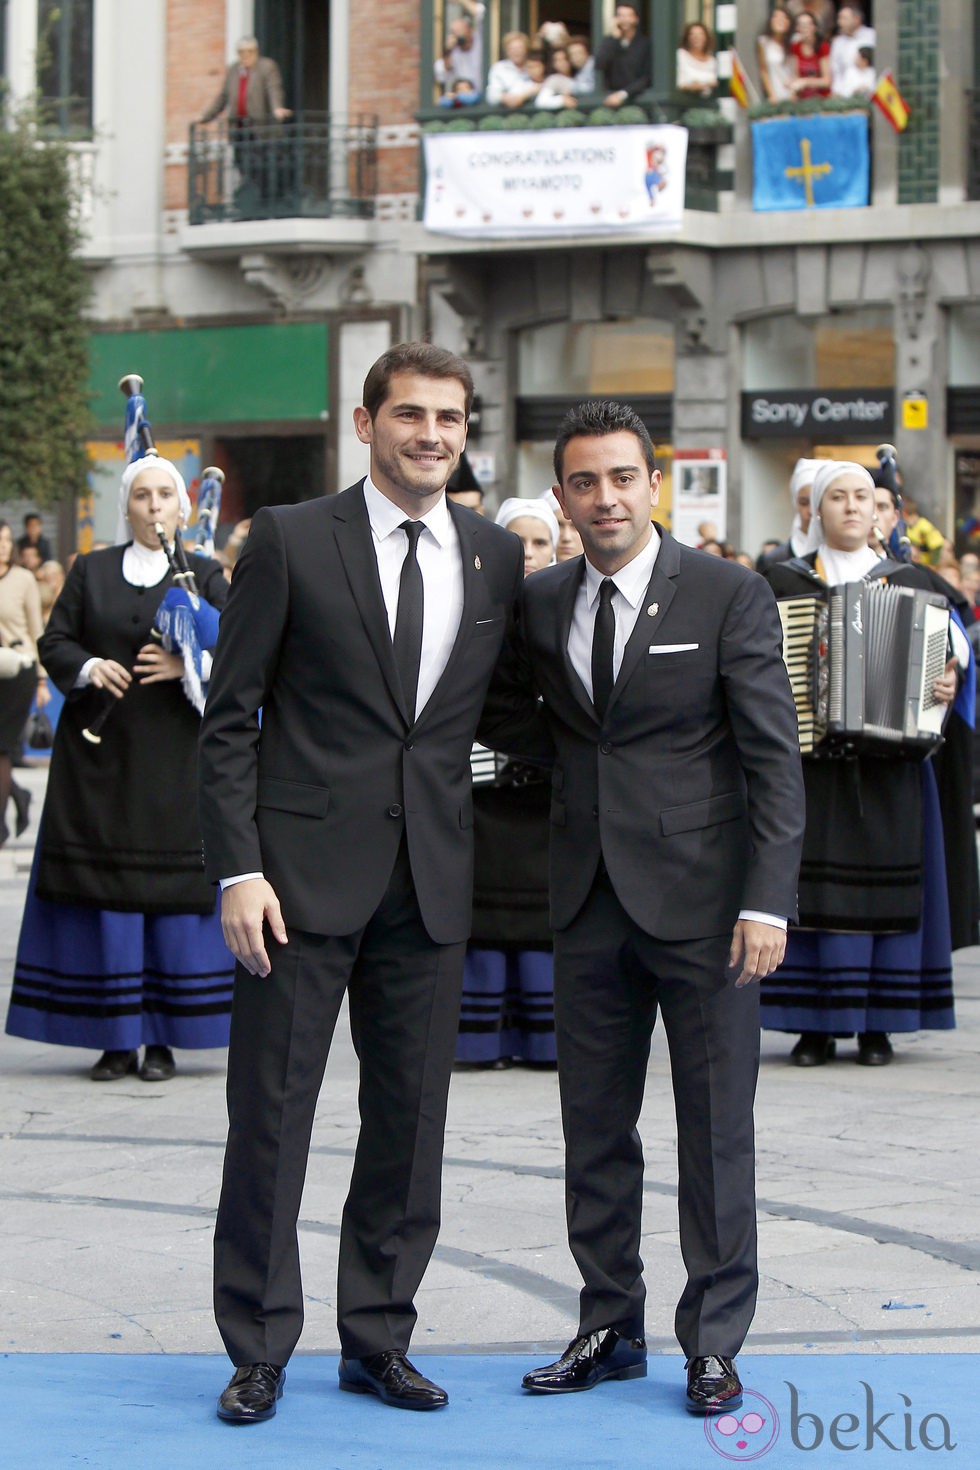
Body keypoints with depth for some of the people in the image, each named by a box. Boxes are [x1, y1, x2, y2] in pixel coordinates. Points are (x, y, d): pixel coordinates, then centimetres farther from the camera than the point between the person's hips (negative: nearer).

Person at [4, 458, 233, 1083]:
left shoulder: (205, 575, 7)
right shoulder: (91, 572, 12)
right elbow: (55, 640, 8)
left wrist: (187, 666, -17)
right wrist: (88, 667, -12)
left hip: (172, 759, -1)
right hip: (98, 755, 1)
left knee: (172, 887, -3)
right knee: (102, 890, -1)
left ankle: (163, 1039, 4)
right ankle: (116, 1039, 4)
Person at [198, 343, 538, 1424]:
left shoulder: (498, 559, 8)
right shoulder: (290, 541, -2)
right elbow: (229, 720, -2)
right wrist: (238, 869, -10)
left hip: (432, 881, 3)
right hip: (304, 874, -3)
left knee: (409, 1121, 8)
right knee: (271, 1114, 0)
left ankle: (377, 1341, 20)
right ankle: (258, 1350, 11)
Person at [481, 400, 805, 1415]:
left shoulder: (730, 596, -5)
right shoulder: (538, 602, 8)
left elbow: (773, 757, -7)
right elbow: (496, 719, 18)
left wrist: (768, 900, -14)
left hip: (699, 901, -4)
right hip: (589, 901, 4)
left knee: (714, 1128, 1)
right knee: (593, 1126, 10)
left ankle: (714, 1341, 11)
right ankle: (609, 1326, 21)